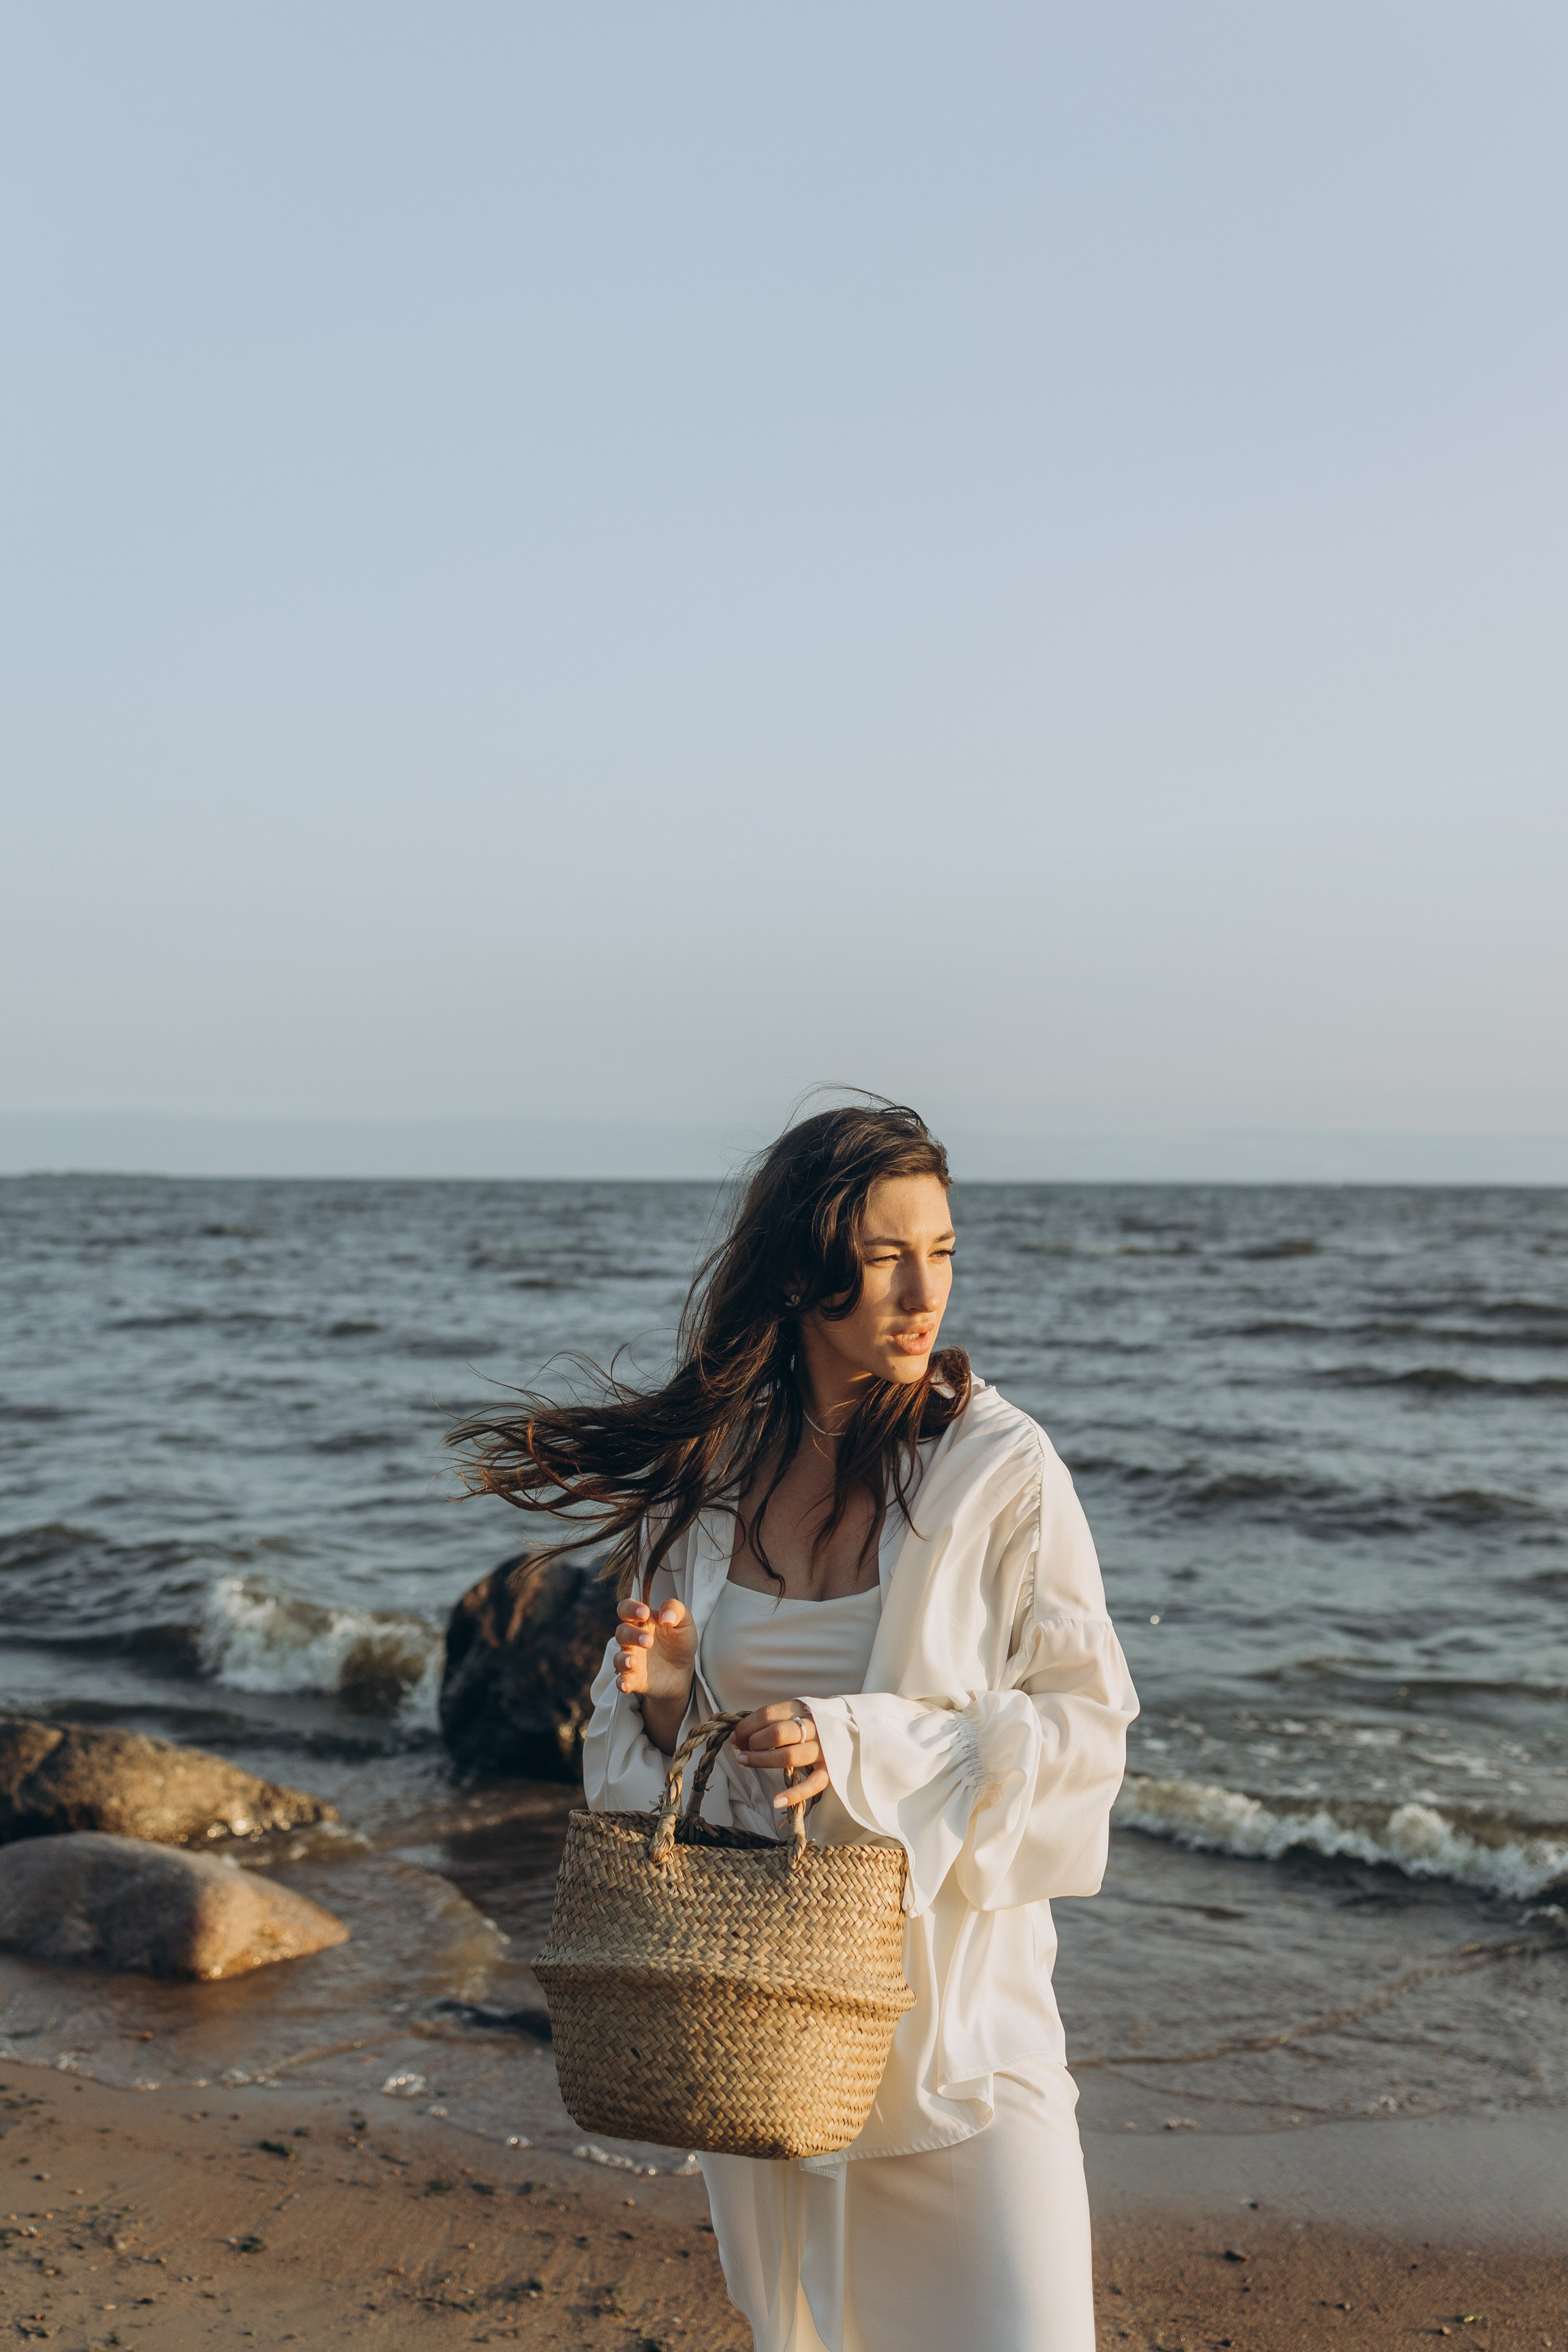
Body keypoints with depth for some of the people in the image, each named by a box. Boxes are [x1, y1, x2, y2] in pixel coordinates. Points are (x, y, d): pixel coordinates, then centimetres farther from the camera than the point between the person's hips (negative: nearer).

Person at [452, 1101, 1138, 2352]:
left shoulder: (999, 1468, -10)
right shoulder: (702, 1467, 2)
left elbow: (1084, 1723, -9)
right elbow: (642, 1729, 12)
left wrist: (861, 1744, -20)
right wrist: (662, 1696, -11)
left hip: (952, 2000, -3)